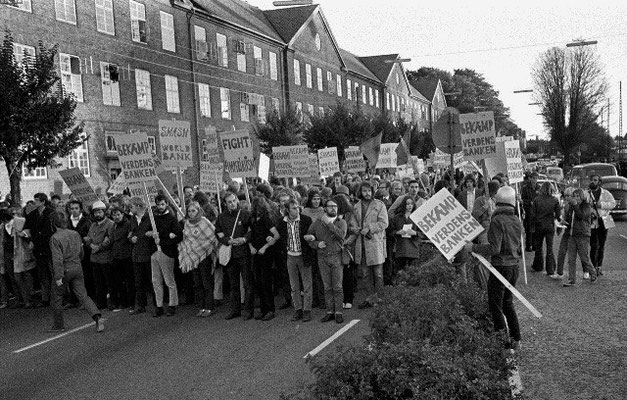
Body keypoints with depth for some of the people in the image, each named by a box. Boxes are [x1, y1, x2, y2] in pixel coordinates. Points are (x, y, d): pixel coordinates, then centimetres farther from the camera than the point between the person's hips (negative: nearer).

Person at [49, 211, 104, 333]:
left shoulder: (55, 238, -13)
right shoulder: (75, 234, 5)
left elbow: (57, 259, -19)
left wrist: (58, 277, -18)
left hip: (64, 270, -5)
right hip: (77, 267, 5)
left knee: (57, 297, 14)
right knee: (83, 296, 3)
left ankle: (58, 325, 23)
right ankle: (97, 317, -15)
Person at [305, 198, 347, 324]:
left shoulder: (341, 222, 4)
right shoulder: (317, 223, 8)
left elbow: (341, 234, -15)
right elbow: (308, 238, 10)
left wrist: (329, 223, -15)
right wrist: (317, 244, -7)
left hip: (337, 257, -2)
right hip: (322, 258, 2)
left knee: (337, 287, -3)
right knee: (327, 287, 6)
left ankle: (338, 312, 3)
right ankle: (330, 312, 13)